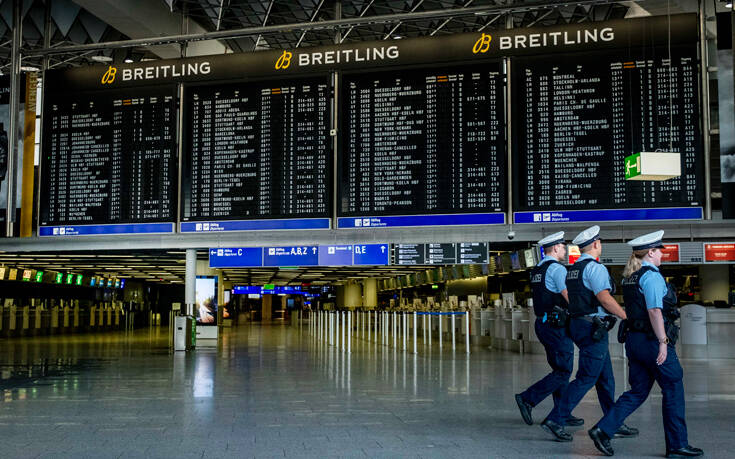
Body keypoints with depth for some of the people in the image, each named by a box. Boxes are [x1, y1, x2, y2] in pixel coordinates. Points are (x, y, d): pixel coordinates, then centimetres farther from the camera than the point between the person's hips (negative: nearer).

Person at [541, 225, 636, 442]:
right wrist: (627, 317, -16)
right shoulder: (594, 267, -13)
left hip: (578, 324, 10)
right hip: (593, 328, -10)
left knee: (605, 377, 14)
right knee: (586, 379, -6)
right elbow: (604, 298, -22)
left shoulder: (572, 269, 15)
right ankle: (555, 420, -6)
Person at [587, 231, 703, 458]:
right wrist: (663, 342, -21)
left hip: (634, 339, 9)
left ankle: (603, 429, 1)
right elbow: (654, 311, -21)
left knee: (637, 391, 12)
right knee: (673, 391, 5)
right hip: (652, 340, -9)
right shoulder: (651, 276, -14)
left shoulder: (629, 277, 13)